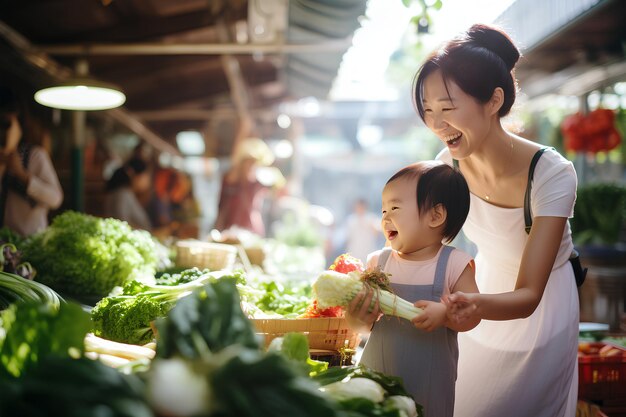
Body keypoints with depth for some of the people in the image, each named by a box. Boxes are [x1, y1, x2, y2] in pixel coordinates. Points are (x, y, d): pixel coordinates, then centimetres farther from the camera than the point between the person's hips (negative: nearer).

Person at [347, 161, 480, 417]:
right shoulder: (378, 262, 1)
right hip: (375, 375, 3)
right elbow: (359, 328, 4)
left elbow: (472, 314, -8)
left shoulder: (453, 264, -7)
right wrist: (358, 319, -18)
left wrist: (444, 313, -26)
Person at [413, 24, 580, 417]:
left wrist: (474, 305, -55)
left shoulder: (551, 174, -33)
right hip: (487, 298, 4)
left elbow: (529, 295, -33)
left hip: (540, 313, -4)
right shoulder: (450, 163, -18)